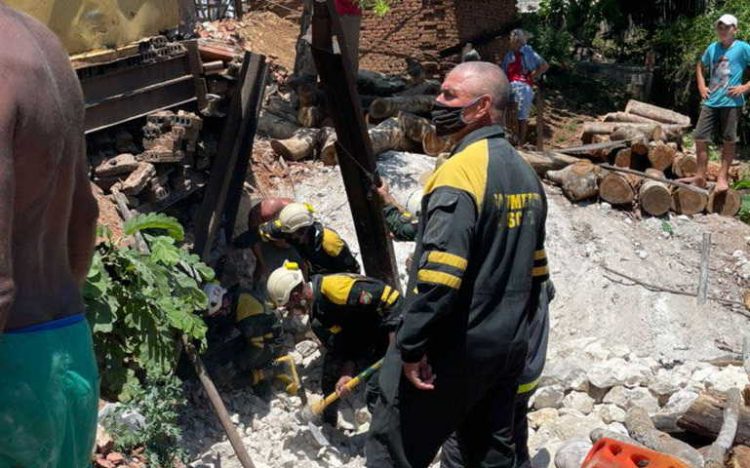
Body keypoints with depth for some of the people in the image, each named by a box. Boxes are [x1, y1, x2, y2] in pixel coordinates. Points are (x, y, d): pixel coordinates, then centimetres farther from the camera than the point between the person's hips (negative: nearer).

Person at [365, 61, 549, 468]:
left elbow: (438, 275, -26)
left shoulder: (461, 171, -18)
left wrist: (411, 345, -18)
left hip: (451, 349, -9)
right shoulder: (527, 175, 9)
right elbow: (536, 270, 16)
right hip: (508, 347, 9)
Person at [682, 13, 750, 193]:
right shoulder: (713, 48, 9)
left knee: (728, 141, 5)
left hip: (731, 102, -5)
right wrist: (701, 86, 15)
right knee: (700, 138, 3)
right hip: (710, 101, 5)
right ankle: (700, 176, 12)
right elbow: (700, 65, 27)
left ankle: (723, 178, 12)